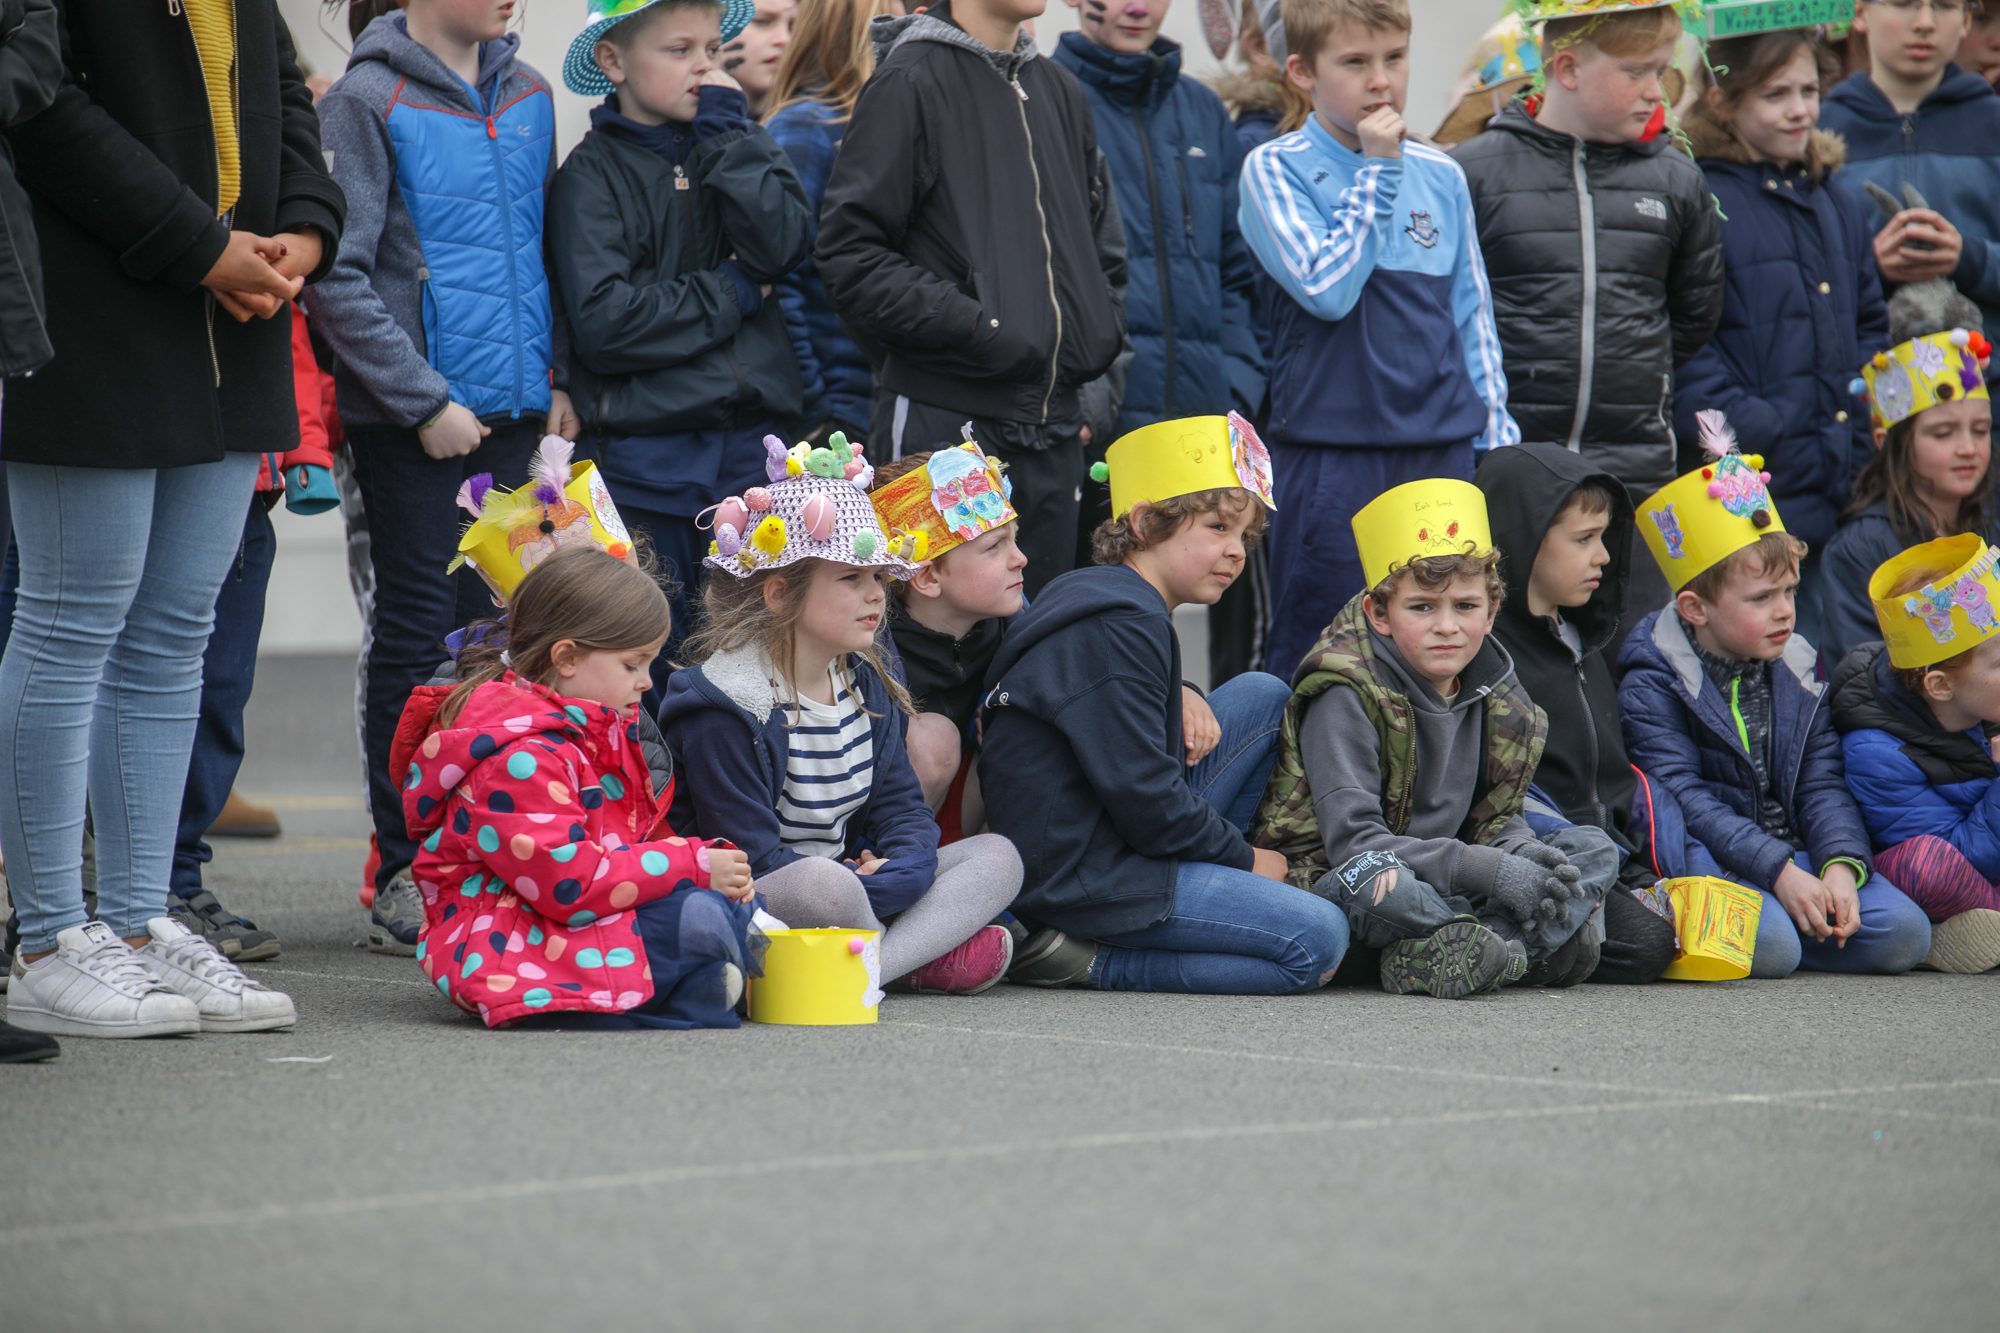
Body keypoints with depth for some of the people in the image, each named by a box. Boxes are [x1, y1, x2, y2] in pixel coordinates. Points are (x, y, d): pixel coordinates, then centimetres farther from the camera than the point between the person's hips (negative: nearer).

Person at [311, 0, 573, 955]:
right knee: (418, 633, -2)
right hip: (410, 423, -6)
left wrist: (555, 376, 9)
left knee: (485, 629, 8)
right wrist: (425, 401, -14)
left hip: (510, 410, 6)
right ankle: (406, 874, 4)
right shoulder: (368, 101, -9)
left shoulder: (527, 96, 11)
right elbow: (337, 278, -12)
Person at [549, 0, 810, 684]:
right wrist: (732, 293, -6)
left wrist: (726, 128, -6)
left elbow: (784, 242, -7)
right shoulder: (592, 174, -1)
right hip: (647, 459, -4)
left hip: (752, 444, 4)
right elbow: (601, 321, -14)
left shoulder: (736, 145, 12)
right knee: (646, 674, 2)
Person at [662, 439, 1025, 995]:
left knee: (997, 856, -3)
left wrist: (898, 871, -13)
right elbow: (751, 860, -19)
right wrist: (864, 885, -24)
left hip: (852, 887, 10)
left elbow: (901, 805, 10)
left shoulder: (870, 687, 12)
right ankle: (924, 961, -14)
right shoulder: (724, 708, -15)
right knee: (822, 882, -42)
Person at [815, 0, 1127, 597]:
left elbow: (1106, 252, 24)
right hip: (944, 421, -6)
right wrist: (977, 328, -16)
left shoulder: (1059, 91, 16)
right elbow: (851, 256, -11)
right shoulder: (910, 82, -5)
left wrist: (1098, 368, 10)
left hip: (1052, 428, 7)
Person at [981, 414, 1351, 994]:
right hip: (1081, 876, -10)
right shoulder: (1116, 631, -19)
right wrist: (1244, 858, -4)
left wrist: (1183, 703, 9)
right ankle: (1091, 961, -12)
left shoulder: (1108, 600, 13)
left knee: (1263, 695, 15)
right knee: (1319, 941, -17)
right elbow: (1146, 805, -22)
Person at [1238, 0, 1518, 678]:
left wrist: (1497, 433, 10)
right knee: (1316, 654, -1)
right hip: (1331, 456, -4)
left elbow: (1471, 312, 16)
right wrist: (1377, 171, -12)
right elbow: (1327, 290, -17)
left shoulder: (1441, 176, 10)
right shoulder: (1275, 170, -3)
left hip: (1442, 448, 4)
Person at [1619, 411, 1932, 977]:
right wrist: (1779, 873, -22)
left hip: (1798, 855, 6)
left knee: (1904, 934, -16)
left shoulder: (1797, 670, 12)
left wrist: (1841, 865, -13)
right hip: (1712, 857, -6)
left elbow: (1823, 785, 8)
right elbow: (1687, 800, -13)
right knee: (1771, 948, -34)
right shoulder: (1651, 685, -5)